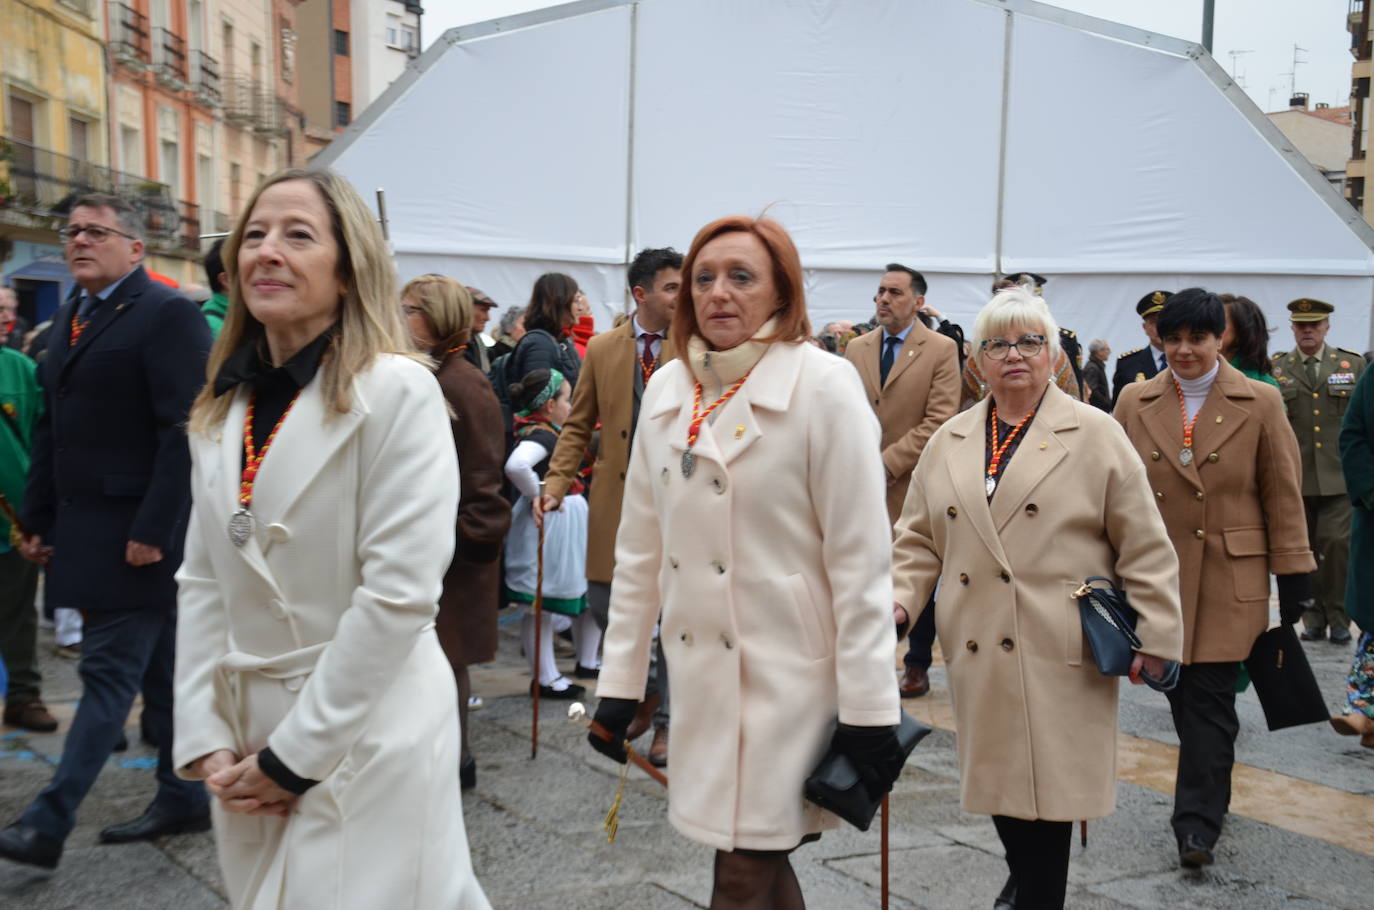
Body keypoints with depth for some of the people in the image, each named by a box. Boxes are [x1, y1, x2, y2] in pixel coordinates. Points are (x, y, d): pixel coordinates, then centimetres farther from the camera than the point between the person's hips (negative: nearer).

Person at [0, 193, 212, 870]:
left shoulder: (168, 314, -11)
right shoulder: (71, 318, 15)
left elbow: (186, 430, -17)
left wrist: (154, 530, -20)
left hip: (140, 530, -9)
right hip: (87, 528, 9)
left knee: (108, 670, -4)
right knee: (159, 668, 15)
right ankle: (183, 800, 25)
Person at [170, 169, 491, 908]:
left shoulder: (397, 390, -13)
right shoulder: (223, 406, 7)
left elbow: (400, 593, -18)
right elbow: (203, 582, 8)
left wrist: (296, 753, -14)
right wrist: (205, 738, -1)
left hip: (362, 738, -6)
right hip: (247, 735, 6)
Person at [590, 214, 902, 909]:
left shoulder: (823, 385, -10)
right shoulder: (666, 389, 6)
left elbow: (861, 560, -11)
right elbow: (639, 548, 10)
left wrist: (868, 712, -12)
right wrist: (620, 682, 9)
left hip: (787, 673, -5)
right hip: (698, 668, 5)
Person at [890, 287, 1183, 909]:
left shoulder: (1096, 436, 0)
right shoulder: (948, 443, 11)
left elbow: (1144, 547, -1)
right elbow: (919, 540, 13)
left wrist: (1156, 636, -4)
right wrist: (897, 599, -3)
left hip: (1059, 656, -4)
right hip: (979, 653, 4)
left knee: (1046, 785, -1)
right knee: (997, 775, 13)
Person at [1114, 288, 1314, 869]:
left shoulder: (1260, 404, 0)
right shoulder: (1135, 402, 4)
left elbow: (1283, 496, 2)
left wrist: (1293, 576, 1)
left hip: (1229, 579, -2)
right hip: (1156, 575, 3)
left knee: (1210, 698, -4)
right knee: (1181, 695, 10)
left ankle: (1197, 822, 4)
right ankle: (1209, 794, 31)